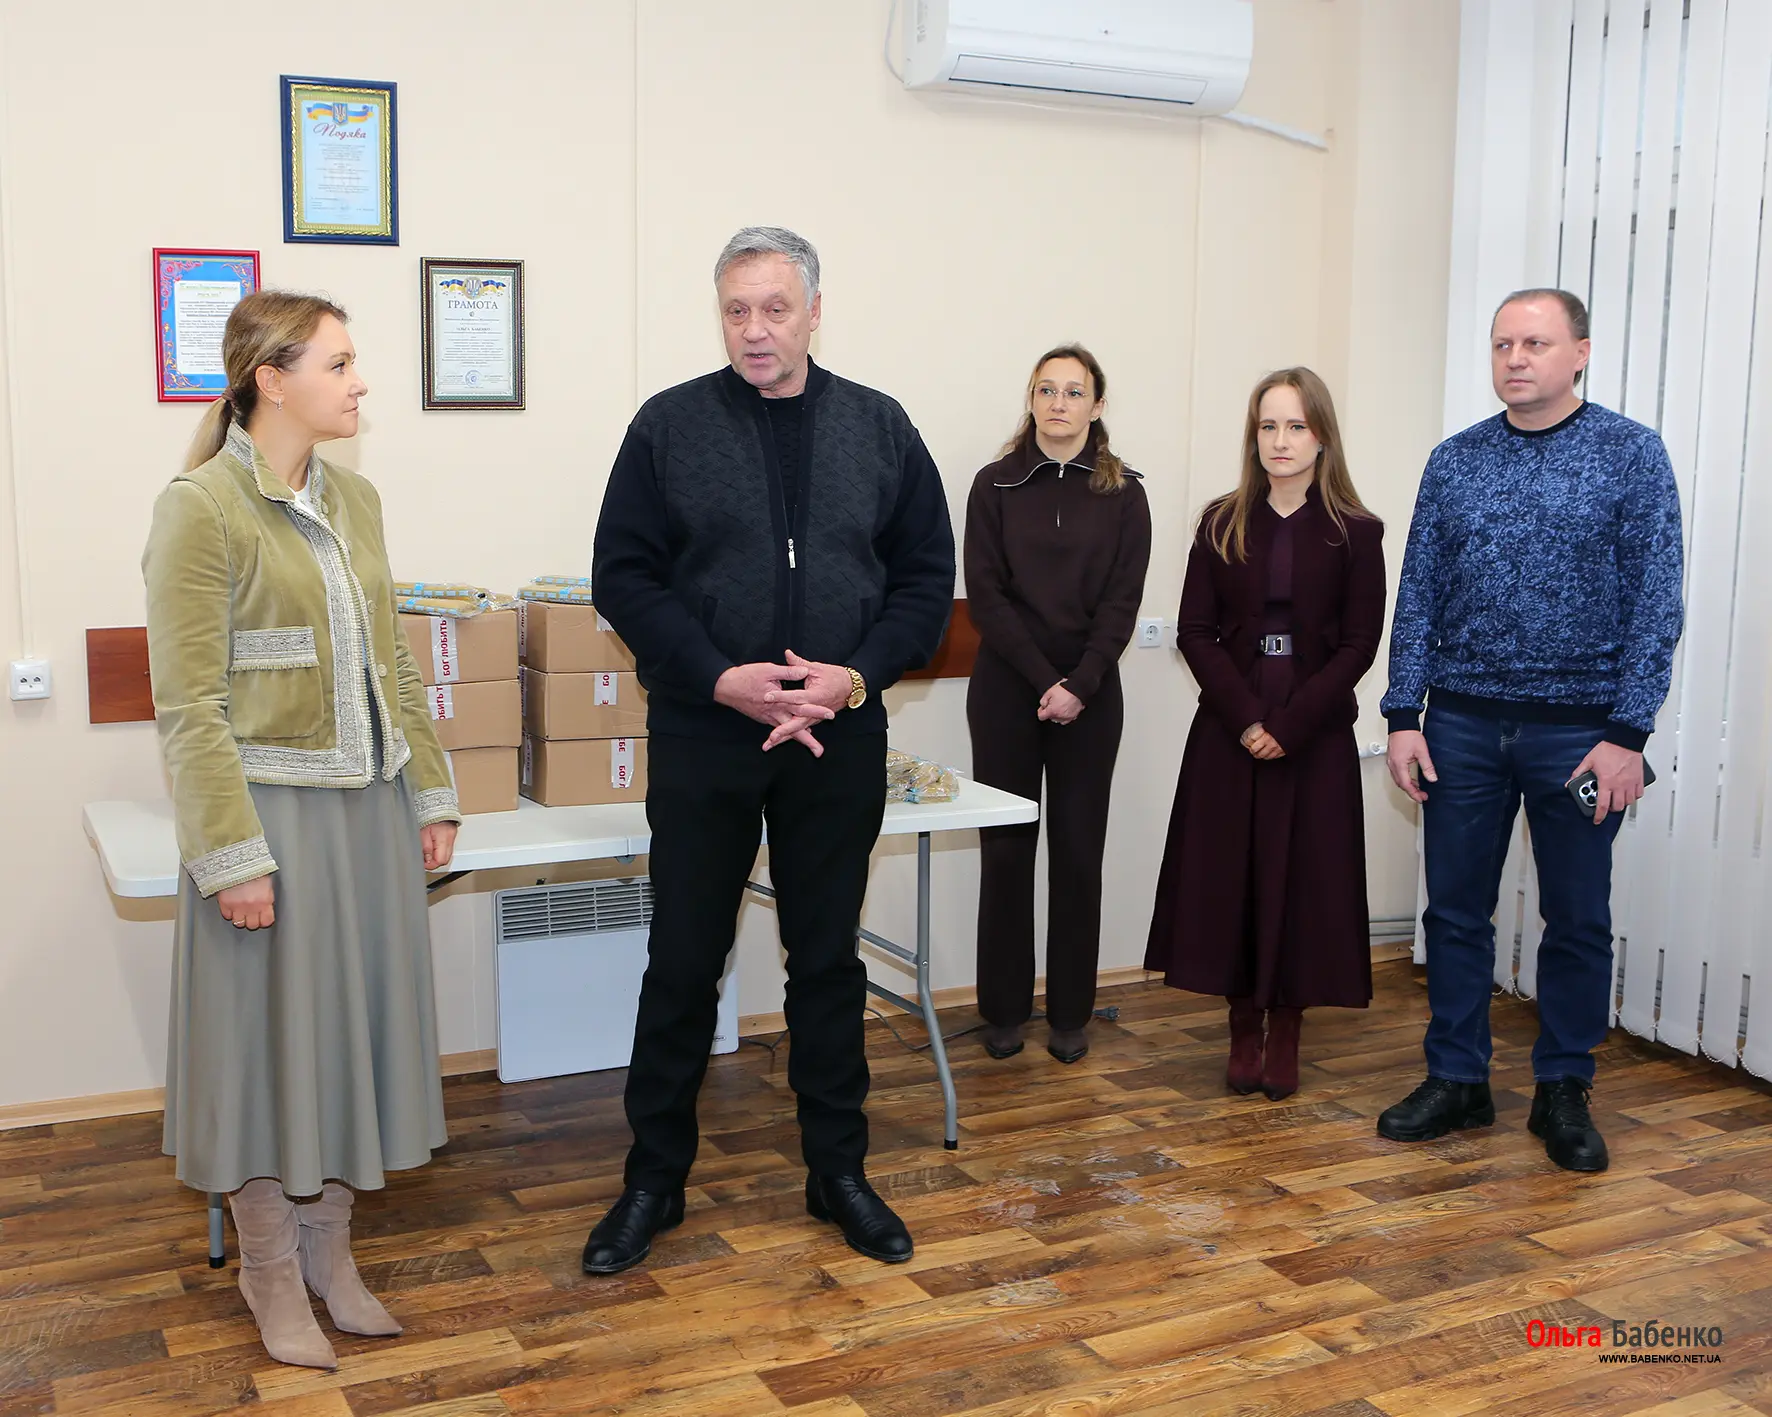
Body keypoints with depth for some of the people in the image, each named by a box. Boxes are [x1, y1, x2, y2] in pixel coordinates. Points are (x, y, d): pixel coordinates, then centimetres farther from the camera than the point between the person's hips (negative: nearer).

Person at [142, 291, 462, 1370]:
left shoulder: (353, 498, 9)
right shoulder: (201, 509, -12)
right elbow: (190, 703, -14)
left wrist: (431, 791, 10)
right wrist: (232, 853, -16)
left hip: (370, 806, 7)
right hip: (273, 806, -6)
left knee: (356, 1019, 13)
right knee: (273, 1031, 6)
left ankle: (331, 1248, 29)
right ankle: (271, 1267, 24)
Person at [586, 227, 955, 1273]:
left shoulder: (880, 429, 4)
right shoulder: (671, 426, -1)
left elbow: (926, 578, 4)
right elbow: (625, 577, -3)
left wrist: (857, 675, -12)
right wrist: (718, 677, -16)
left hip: (840, 743, 2)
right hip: (702, 741, -1)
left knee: (829, 961, 12)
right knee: (684, 963, 7)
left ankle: (840, 1170, 26)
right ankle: (656, 1179, 22)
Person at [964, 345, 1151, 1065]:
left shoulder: (1122, 494, 4)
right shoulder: (996, 485, 3)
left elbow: (1122, 601, -1)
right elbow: (986, 594, -4)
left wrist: (1081, 684, -14)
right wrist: (1043, 681, -13)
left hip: (1089, 694, 0)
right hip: (1006, 689, 0)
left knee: (1079, 848, 3)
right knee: (1006, 846, 3)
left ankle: (1070, 1013, 13)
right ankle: (1003, 1009, 14)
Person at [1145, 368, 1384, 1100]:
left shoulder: (1355, 532, 0)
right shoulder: (1222, 522, 4)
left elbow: (1359, 643, -4)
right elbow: (1195, 632, 0)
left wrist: (1289, 724, -13)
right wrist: (1243, 718, -12)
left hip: (1316, 735, -1)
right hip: (1227, 730, 2)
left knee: (1303, 879, 3)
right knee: (1227, 876, 3)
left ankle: (1285, 1033, 16)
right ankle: (1243, 1030, 16)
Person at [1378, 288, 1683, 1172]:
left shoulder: (1632, 455, -3)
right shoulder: (1454, 461, 6)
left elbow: (1655, 602, -7)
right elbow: (1418, 595, 6)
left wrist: (1628, 734, -13)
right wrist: (1404, 717, -2)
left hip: (1581, 729, -2)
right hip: (1463, 725, 3)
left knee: (1578, 921, 8)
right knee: (1456, 910, 9)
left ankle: (1563, 1093, 23)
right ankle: (1456, 1081, 23)